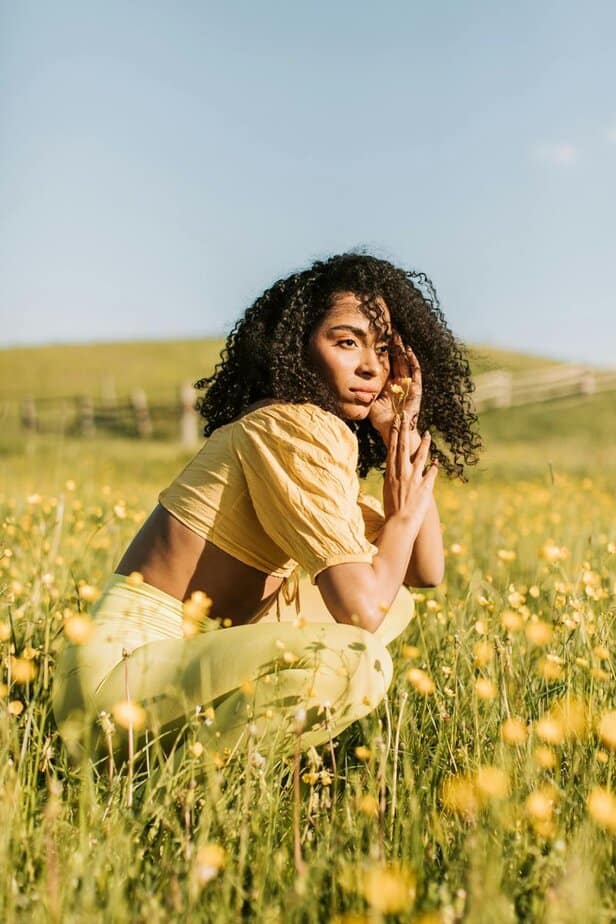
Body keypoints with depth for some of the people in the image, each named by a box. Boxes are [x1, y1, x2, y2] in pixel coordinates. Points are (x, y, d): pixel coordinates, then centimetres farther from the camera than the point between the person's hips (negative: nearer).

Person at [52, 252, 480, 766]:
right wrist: (402, 515, -6)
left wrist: (406, 433, 2)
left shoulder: (328, 435, 12)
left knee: (392, 598, 13)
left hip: (186, 651, 10)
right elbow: (361, 608, -24)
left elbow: (427, 573, 7)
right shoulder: (295, 429, -16)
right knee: (357, 660, -30)